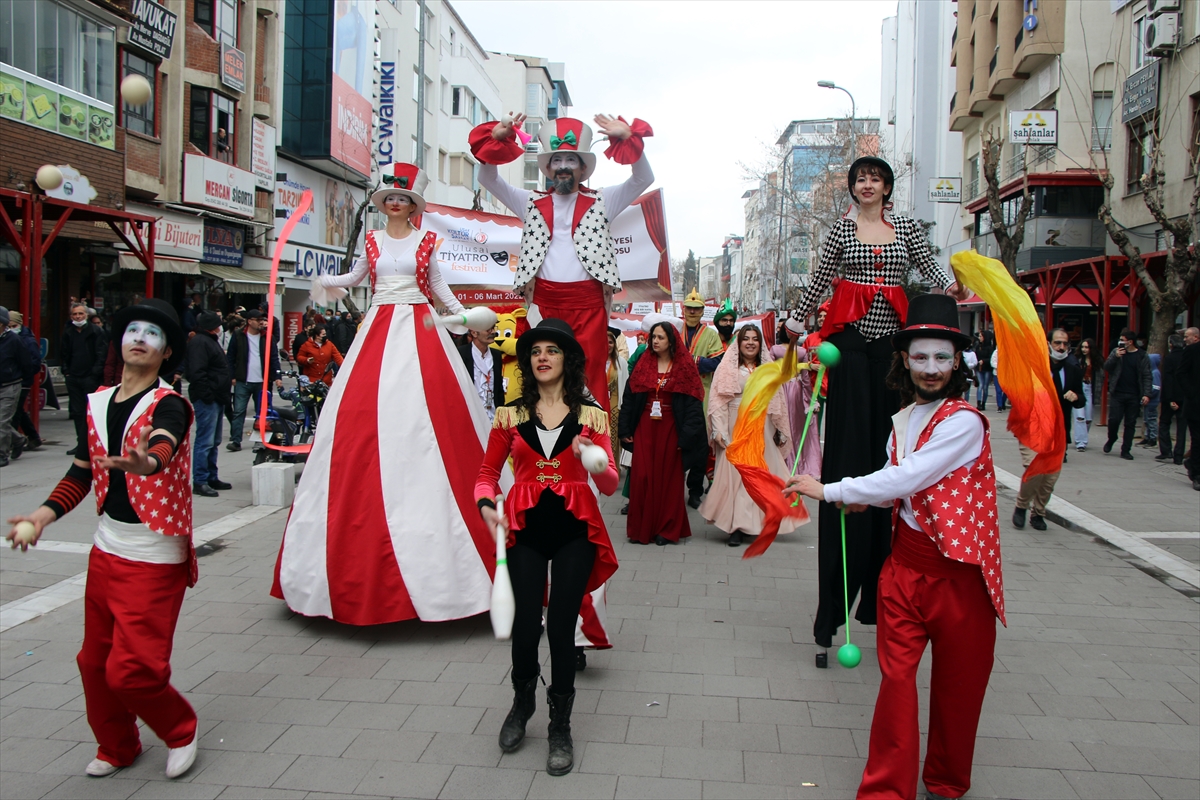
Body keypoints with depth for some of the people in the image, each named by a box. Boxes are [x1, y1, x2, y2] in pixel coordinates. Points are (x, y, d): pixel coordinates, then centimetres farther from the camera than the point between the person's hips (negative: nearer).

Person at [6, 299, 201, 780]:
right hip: (106, 550, 7)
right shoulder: (97, 403, 5)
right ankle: (116, 747, 39)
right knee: (95, 660, 15)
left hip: (155, 559, -6)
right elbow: (83, 471, 13)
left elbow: (162, 450, -36)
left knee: (130, 669, -8)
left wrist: (145, 462, -58)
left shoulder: (167, 405, -14)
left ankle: (180, 731, 21)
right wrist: (44, 513, 0)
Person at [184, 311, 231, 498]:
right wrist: (206, 394, -25)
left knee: (214, 442, 16)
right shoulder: (199, 342, -13)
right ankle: (200, 481, -6)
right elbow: (197, 372, -23)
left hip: (216, 399, 11)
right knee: (205, 442, -9)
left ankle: (212, 477, 23)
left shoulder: (210, 341, 21)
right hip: (207, 399, -11)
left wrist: (224, 396, 22)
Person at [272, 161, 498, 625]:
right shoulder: (372, 241, 14)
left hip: (419, 328, -2)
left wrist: (463, 315, 6)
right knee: (365, 414, -6)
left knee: (425, 406, -12)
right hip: (379, 326, 2)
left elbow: (437, 284, 14)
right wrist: (326, 282, 4)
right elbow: (354, 278, 22)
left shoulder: (425, 241, 9)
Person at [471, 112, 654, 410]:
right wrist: (496, 138, -3)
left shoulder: (601, 202, 12)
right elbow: (488, 180, 12)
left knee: (590, 375, -2)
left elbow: (644, 179, 4)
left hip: (588, 303, -1)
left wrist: (629, 138, -11)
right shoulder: (532, 203, 16)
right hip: (544, 302, 2)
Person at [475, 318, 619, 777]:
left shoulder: (591, 415, 2)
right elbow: (487, 474, 11)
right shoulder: (510, 416, 5)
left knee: (561, 627, -1)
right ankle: (522, 702, 31)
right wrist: (487, 506, -9)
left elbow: (610, 486, -2)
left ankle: (560, 726, 23)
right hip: (525, 530, 1)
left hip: (574, 532, 0)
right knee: (525, 627, -4)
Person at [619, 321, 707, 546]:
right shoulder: (643, 364, 7)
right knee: (641, 478, -1)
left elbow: (693, 403, -7)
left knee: (669, 479, 3)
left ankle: (667, 530, 13)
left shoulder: (685, 367, -1)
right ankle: (641, 528, 9)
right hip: (644, 428, 2)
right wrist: (625, 430, 1)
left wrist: (687, 436, -14)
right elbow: (628, 398, 6)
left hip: (670, 429, -2)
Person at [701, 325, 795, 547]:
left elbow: (777, 402, 12)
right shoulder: (728, 368, 3)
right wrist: (719, 430, -12)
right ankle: (737, 526, -3)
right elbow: (717, 400, -4)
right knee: (735, 472, -5)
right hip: (735, 427, -3)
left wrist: (780, 431, 8)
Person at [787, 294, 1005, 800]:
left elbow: (907, 479, -23)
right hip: (905, 563, 5)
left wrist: (829, 490, -18)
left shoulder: (964, 421, -15)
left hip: (957, 569, -5)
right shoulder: (902, 421, 9)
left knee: (956, 685, 10)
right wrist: (866, 500, 3)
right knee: (896, 677, 3)